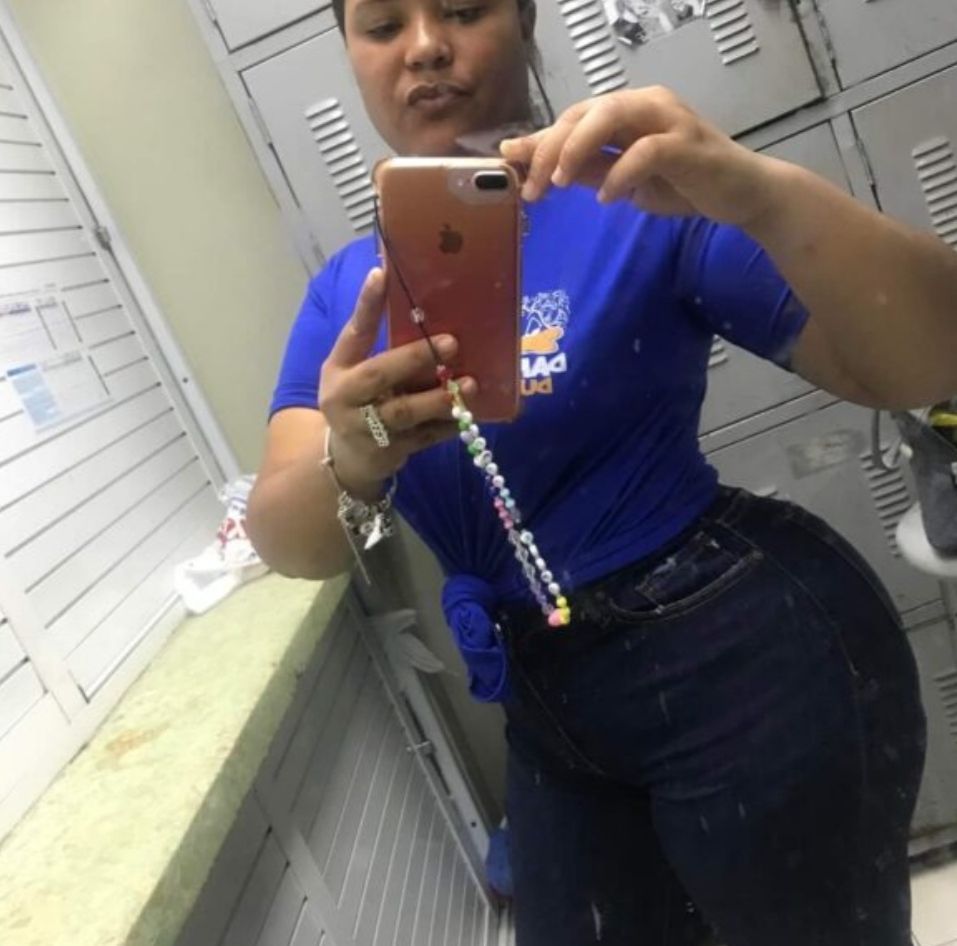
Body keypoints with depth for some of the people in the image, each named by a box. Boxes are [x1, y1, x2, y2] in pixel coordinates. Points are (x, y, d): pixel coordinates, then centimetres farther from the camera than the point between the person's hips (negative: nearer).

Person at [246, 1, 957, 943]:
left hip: (754, 659, -4)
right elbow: (287, 540, -9)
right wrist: (351, 463, -32)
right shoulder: (347, 289, 1)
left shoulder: (639, 197, -13)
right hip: (552, 707, 5)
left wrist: (765, 193, -36)